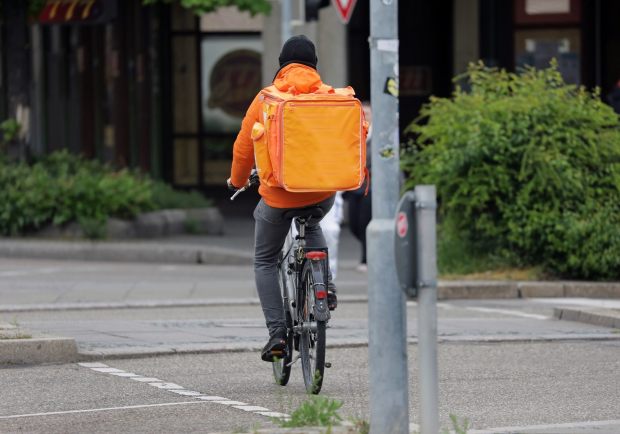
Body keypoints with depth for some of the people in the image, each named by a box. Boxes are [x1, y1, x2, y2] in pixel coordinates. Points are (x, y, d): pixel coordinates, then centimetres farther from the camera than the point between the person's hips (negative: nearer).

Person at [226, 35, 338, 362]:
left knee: (265, 262, 16)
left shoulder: (266, 99, -2)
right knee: (311, 226, 37)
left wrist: (237, 181, 20)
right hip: (324, 193, 2)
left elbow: (243, 147, 2)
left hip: (279, 194, -2)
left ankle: (277, 333, 2)